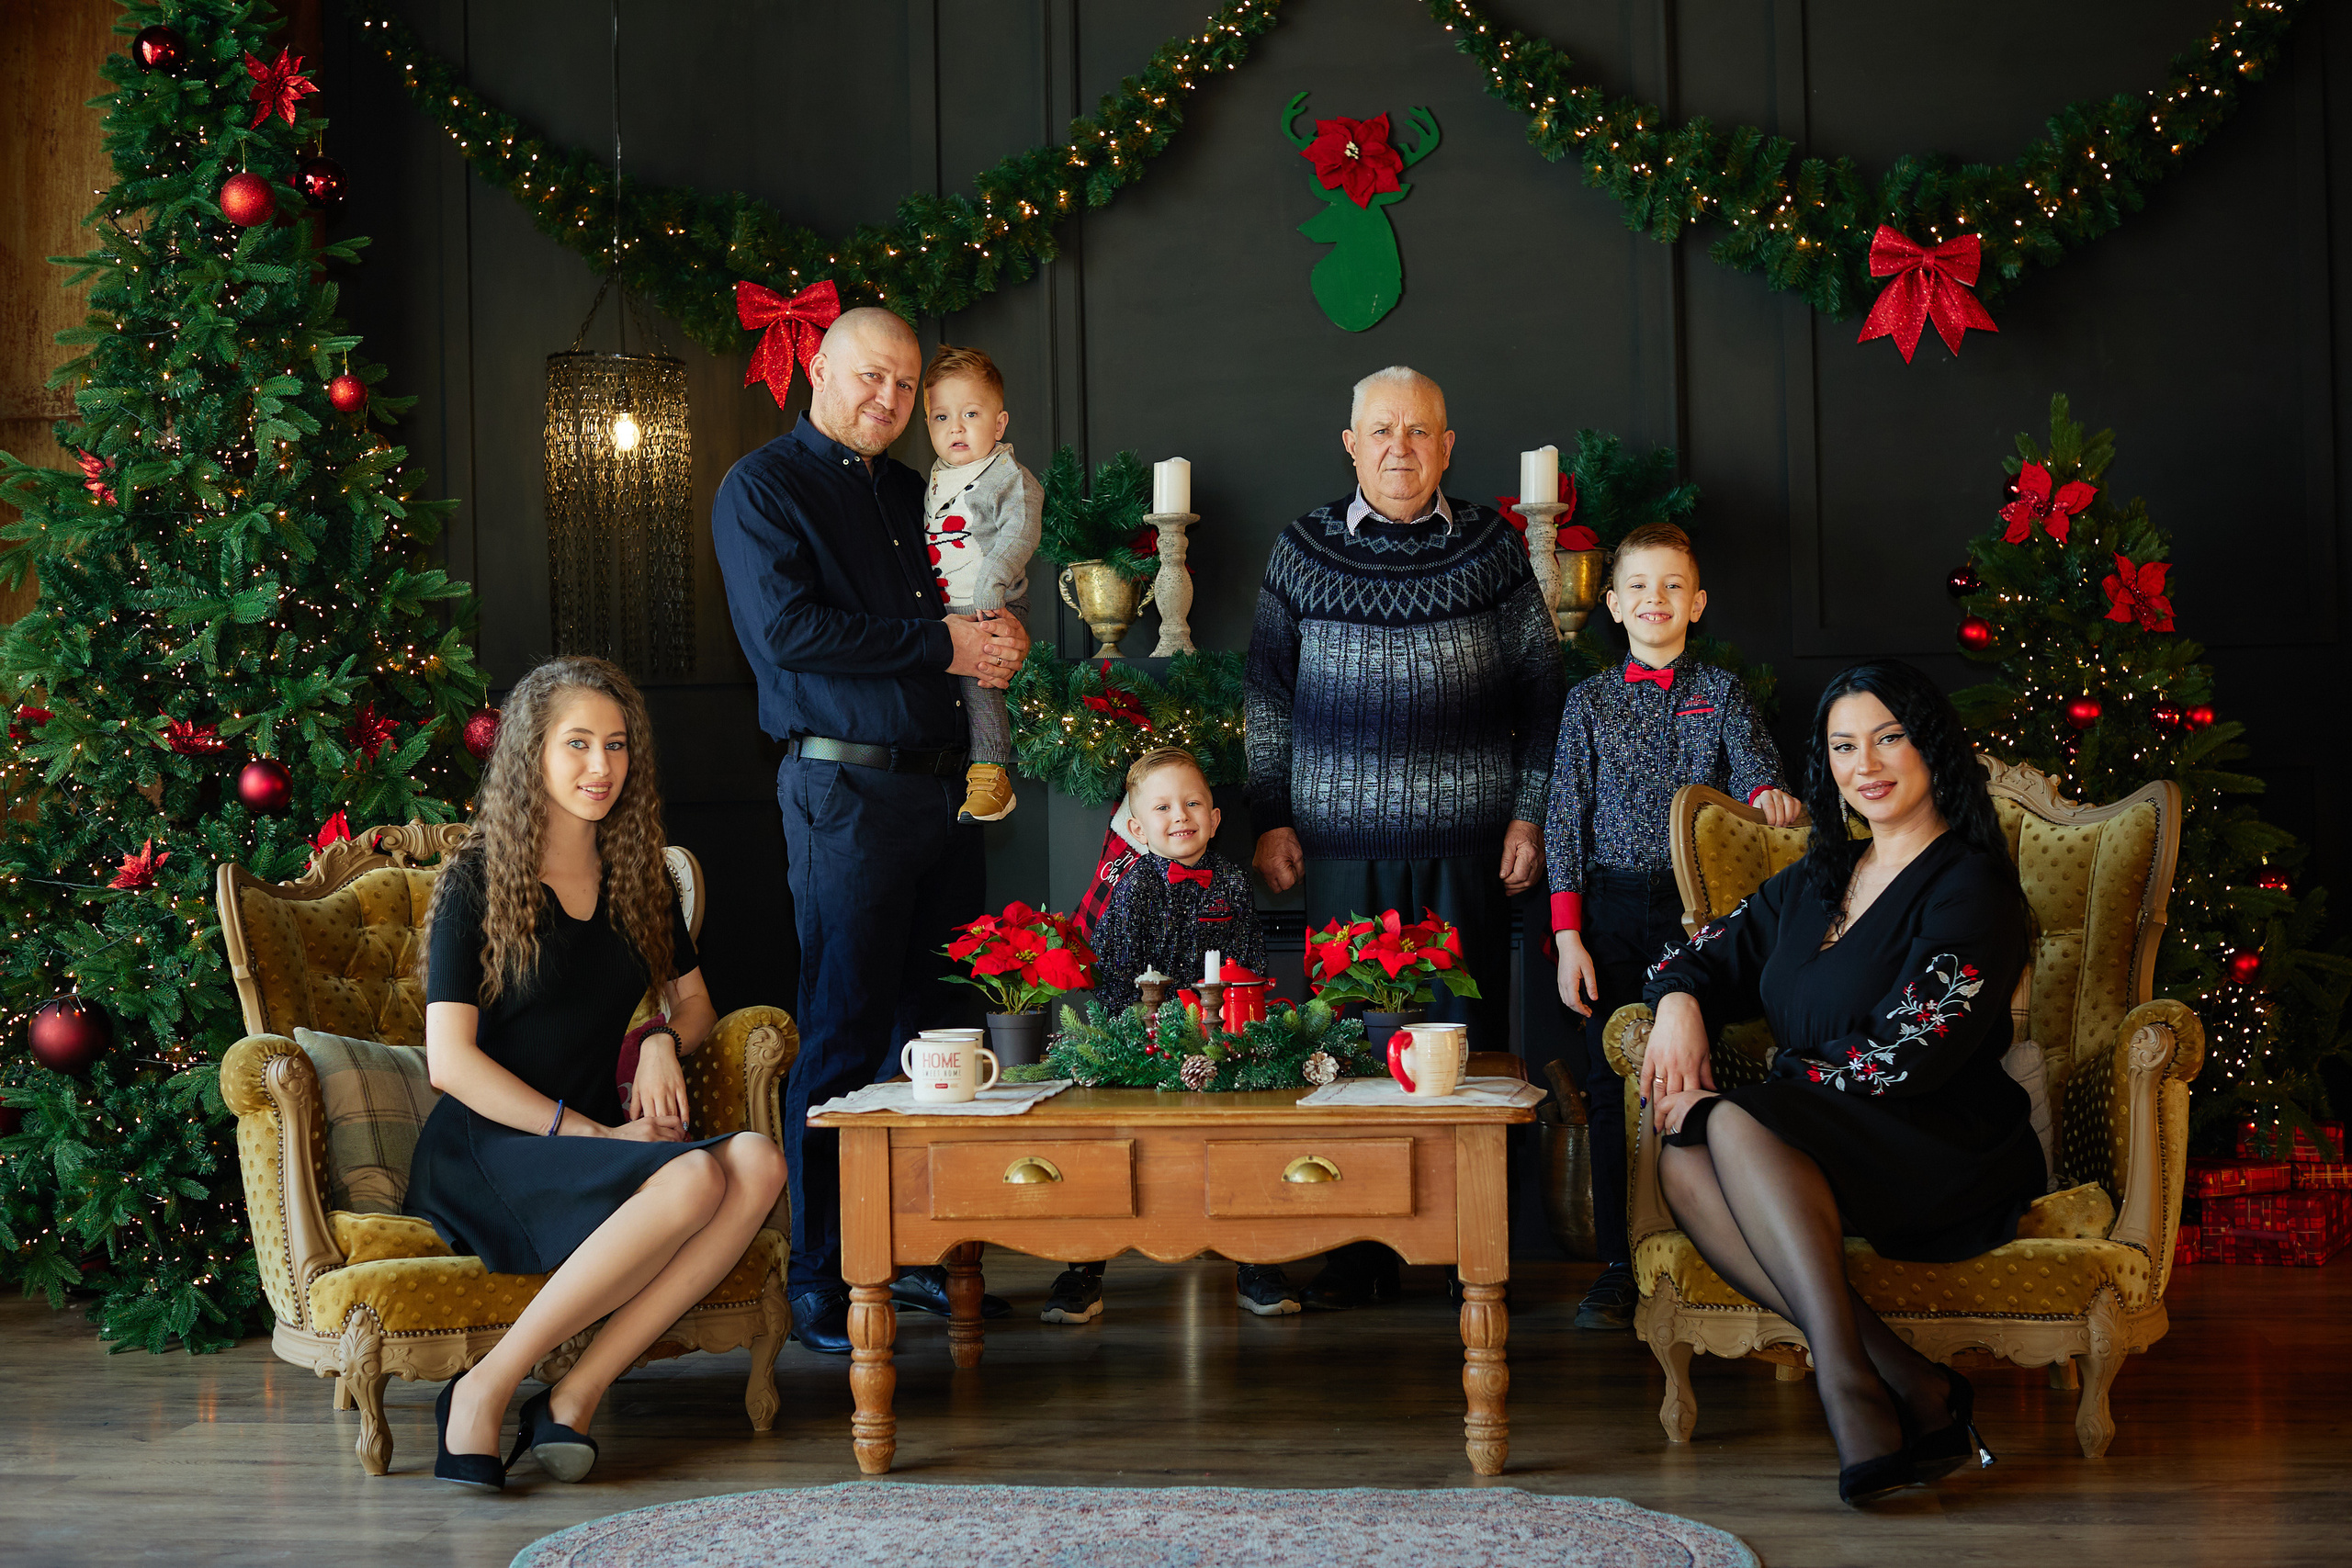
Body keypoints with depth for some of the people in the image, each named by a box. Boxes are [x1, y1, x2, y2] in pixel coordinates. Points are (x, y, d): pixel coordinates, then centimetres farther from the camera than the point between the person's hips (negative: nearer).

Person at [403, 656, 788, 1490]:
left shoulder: (638, 879, 16)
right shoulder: (476, 881, -2)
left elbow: (693, 999, 28)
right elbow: (451, 1061, -8)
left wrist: (662, 1041, 2)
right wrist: (590, 1134, -16)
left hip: (592, 1140, 6)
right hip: (485, 1150, -6)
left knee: (758, 1163, -27)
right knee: (693, 1178, -34)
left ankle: (576, 1396, -28)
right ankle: (483, 1391, -27)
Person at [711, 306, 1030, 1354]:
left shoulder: (911, 491, 19)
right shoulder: (761, 489, -3)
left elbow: (966, 606, 29)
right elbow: (789, 629, -16)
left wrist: (994, 636, 4)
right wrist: (943, 645, -13)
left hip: (943, 784, 7)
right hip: (844, 787, -7)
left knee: (939, 1030, 10)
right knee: (842, 1040, -5)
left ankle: (925, 1255, 19)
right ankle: (818, 1283, 2)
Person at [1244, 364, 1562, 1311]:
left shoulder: (1492, 549, 6)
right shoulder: (1303, 552, 6)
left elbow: (1540, 685, 9)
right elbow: (1267, 693, 10)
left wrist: (1529, 813, 3)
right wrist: (1271, 819, 3)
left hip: (1470, 842, 0)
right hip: (1345, 841, 0)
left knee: (1469, 1038, 1)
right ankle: (1360, 1251, 9)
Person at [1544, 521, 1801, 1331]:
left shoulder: (1722, 692, 9)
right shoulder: (1590, 701, 8)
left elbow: (1753, 764, -5)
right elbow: (1565, 819, 5)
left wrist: (1768, 793, -31)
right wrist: (1568, 936, -2)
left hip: (1701, 906, 0)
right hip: (1614, 908, 0)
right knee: (1614, 1083, 0)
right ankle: (1617, 1267, 6)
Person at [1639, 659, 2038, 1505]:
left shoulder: (1969, 889, -5)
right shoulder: (1818, 880, 19)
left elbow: (1904, 1059, -16)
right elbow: (1706, 953, 28)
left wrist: (1722, 1097, -14)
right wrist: (1679, 1001, 1)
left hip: (1949, 1162, -7)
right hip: (1812, 1156, 7)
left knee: (1734, 1127, -31)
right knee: (1683, 1166, -26)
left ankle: (1849, 1387, -39)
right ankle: (1913, 1388, -33)